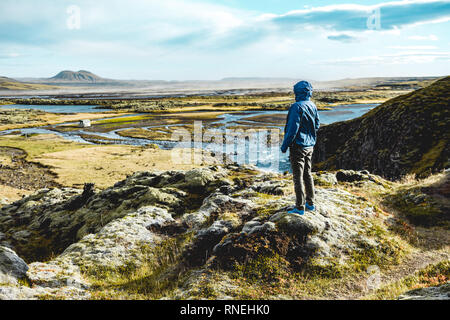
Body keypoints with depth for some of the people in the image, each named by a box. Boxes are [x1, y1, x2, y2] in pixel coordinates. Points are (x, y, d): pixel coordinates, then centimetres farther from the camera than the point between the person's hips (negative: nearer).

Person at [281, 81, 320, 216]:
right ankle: (310, 203, 27)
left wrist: (284, 145, -13)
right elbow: (317, 125, 14)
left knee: (298, 177, -1)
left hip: (298, 146, -8)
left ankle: (300, 208, 5)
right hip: (310, 145, 8)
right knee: (308, 174, 18)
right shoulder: (313, 106, 5)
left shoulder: (297, 107, -19)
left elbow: (293, 129, -21)